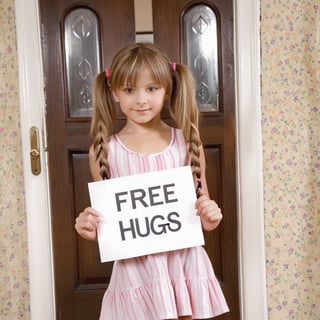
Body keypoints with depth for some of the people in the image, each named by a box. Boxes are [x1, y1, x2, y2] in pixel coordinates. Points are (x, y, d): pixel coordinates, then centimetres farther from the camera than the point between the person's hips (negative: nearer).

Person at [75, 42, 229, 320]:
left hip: (184, 264, 1)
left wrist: (210, 218, -10)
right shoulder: (104, 151, -2)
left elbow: (202, 208, 10)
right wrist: (91, 229, -12)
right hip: (136, 268, 0)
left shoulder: (188, 142, -1)